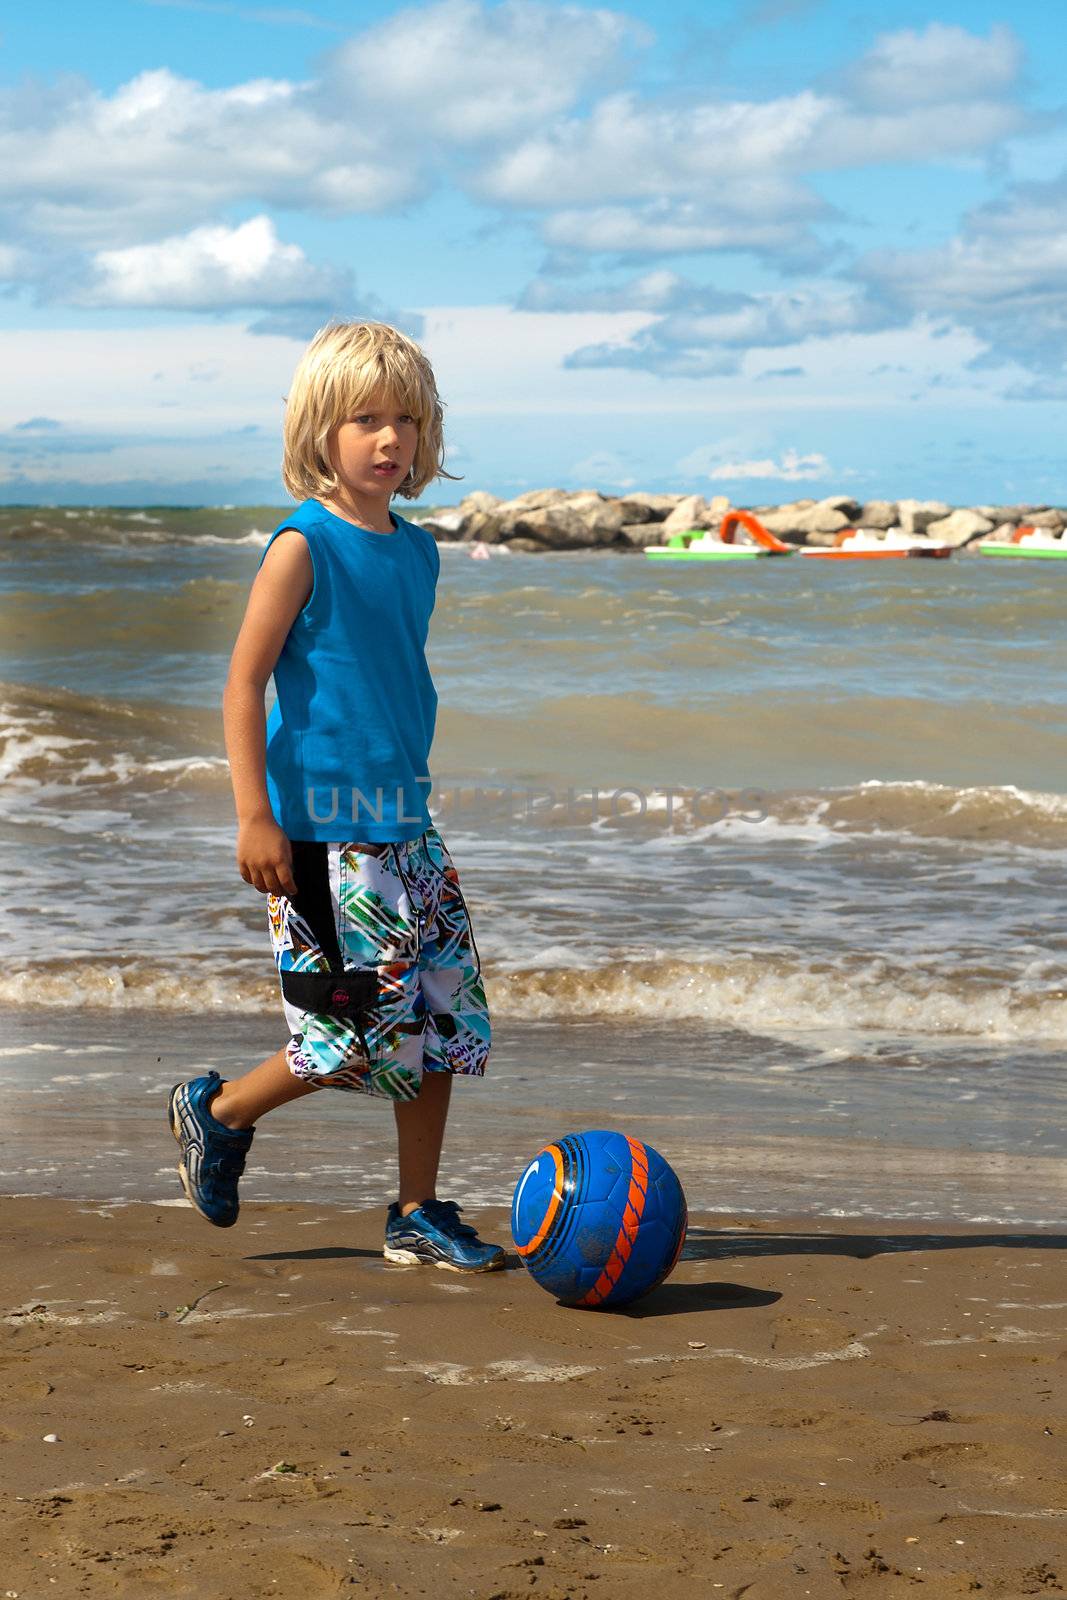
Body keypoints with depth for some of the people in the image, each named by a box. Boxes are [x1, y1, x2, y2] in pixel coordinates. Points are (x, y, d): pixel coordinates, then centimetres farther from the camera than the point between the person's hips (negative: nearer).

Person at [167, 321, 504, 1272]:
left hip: (403, 820, 7)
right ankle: (219, 1112, 17)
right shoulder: (304, 546, -10)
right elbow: (244, 684, -12)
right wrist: (254, 815, -17)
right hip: (322, 828, -7)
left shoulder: (417, 554, 11)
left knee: (444, 1022, 5)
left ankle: (419, 1216, 16)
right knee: (366, 1033, -6)